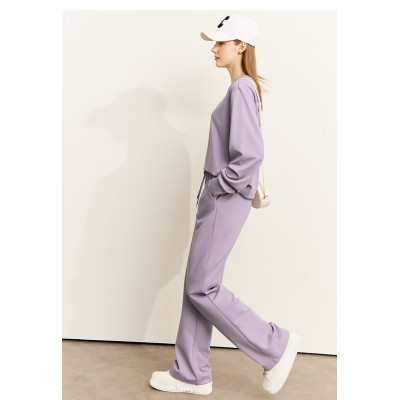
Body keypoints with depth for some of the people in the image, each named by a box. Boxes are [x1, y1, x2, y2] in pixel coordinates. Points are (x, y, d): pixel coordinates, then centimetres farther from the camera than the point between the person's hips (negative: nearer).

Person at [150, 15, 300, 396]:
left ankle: (276, 345, 10)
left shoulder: (242, 89, -14)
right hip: (217, 198, 10)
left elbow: (250, 155, -24)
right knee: (196, 285, 12)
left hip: (225, 201, -10)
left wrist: (217, 188, -13)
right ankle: (191, 374, 22)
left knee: (202, 288, -2)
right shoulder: (241, 89, 14)